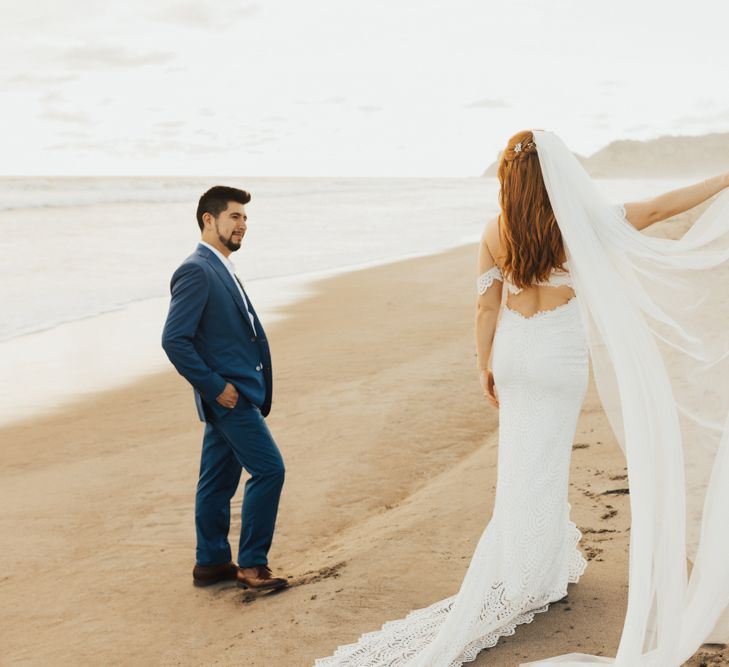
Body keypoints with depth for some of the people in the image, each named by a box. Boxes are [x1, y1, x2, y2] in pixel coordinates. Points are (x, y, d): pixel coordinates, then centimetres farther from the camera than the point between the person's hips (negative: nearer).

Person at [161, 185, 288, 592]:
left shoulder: (220, 270, 16)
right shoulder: (196, 271, -15)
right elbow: (174, 340, -22)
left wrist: (220, 388, 15)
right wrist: (214, 386, -19)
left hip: (235, 394, 9)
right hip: (228, 394, -9)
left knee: (220, 479, 14)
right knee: (269, 469, -8)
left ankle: (212, 563, 23)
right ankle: (252, 563, 1)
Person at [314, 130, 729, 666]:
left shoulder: (495, 233, -4)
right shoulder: (577, 224, -14)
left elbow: (487, 305, 2)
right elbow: (658, 209, -8)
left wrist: (484, 365, 13)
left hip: (513, 351, 4)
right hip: (560, 355, -4)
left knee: (525, 460, 15)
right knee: (540, 468, 4)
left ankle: (554, 562, 31)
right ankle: (521, 583, 11)